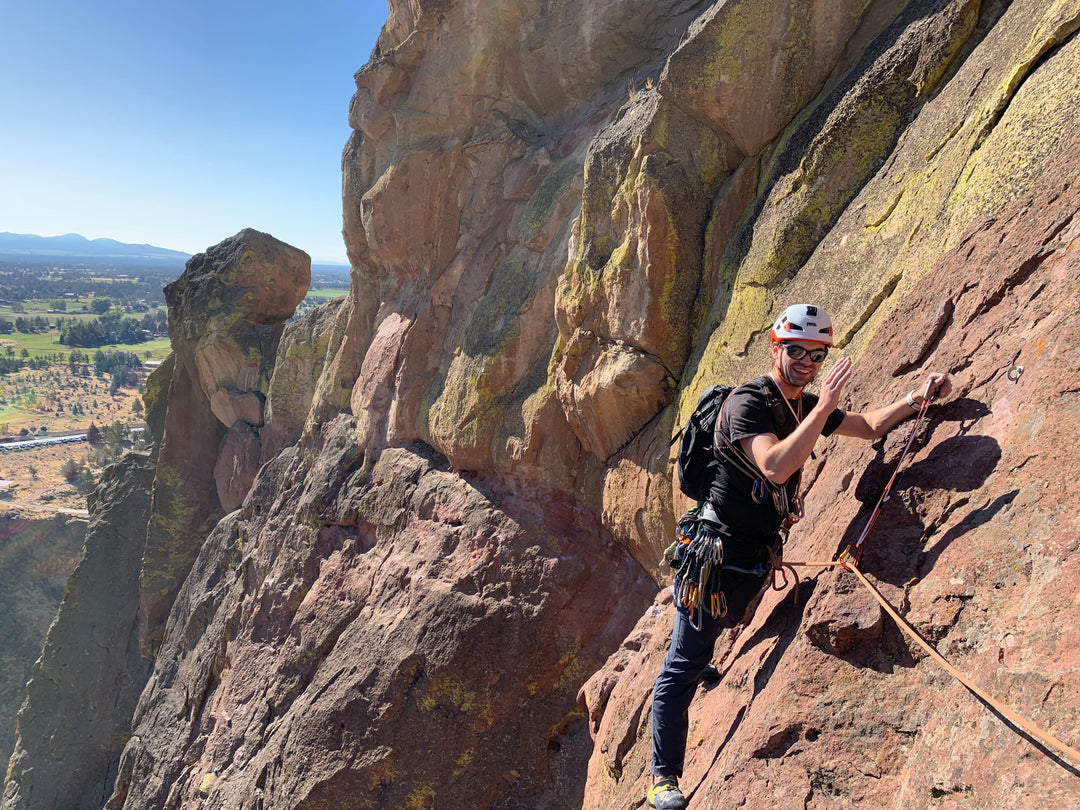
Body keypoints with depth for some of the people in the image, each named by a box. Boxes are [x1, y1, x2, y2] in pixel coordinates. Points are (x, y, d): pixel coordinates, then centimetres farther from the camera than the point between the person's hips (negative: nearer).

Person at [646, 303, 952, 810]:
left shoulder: (806, 406, 8)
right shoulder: (747, 402, -17)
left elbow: (869, 427, 22)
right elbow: (774, 466, -32)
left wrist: (918, 398, 10)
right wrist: (824, 407, -30)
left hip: (758, 555, 8)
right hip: (717, 549, -8)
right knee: (684, 664, -2)